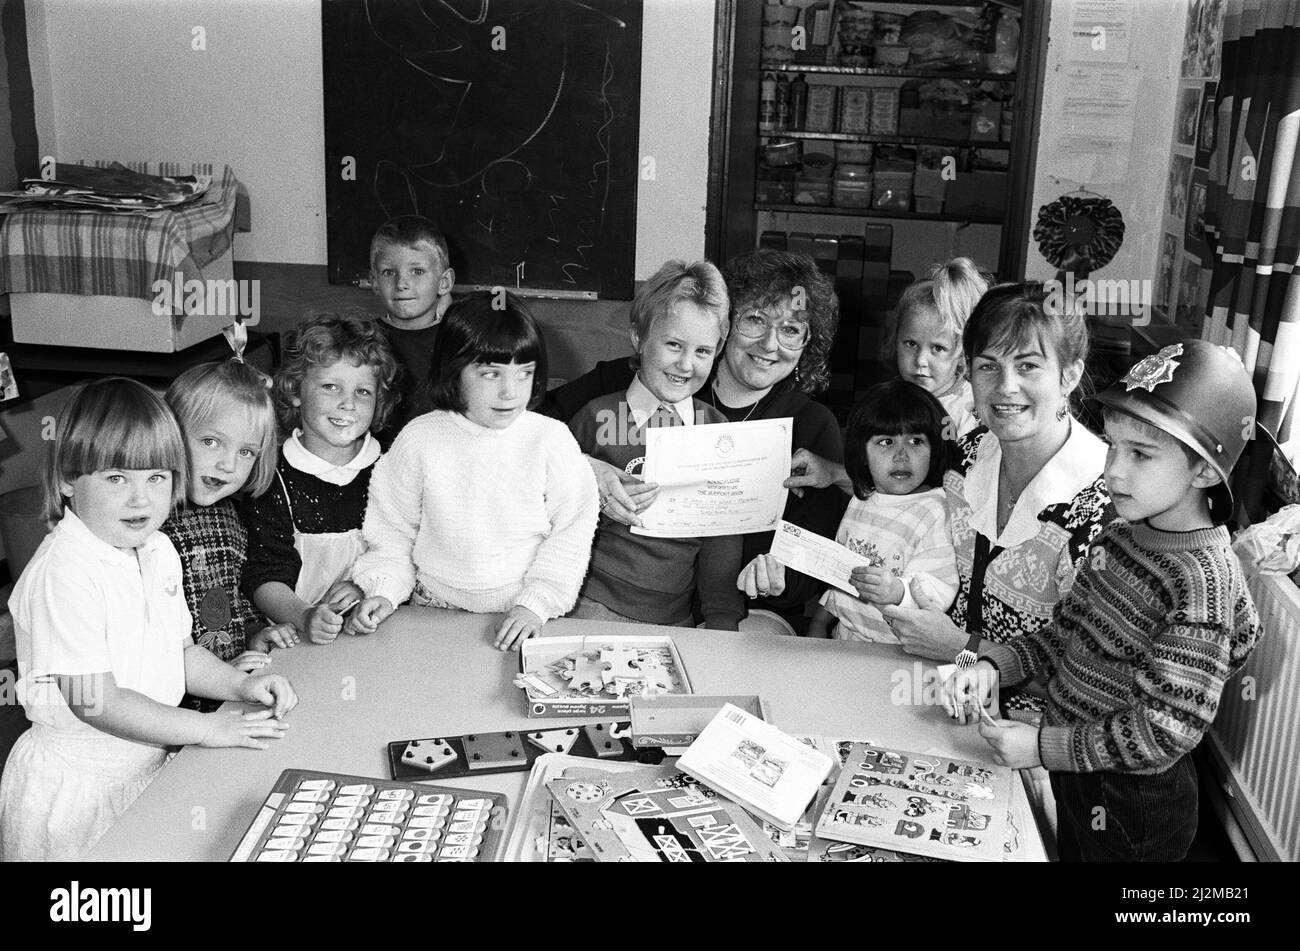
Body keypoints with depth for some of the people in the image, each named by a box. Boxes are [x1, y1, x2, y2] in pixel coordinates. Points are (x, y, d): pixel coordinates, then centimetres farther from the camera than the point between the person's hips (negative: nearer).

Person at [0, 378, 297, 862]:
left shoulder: (159, 551, 2)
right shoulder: (64, 572, -25)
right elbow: (93, 702, -26)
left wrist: (241, 684, -2)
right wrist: (205, 728, -22)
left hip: (148, 762, 8)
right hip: (77, 782, -8)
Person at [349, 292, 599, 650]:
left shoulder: (552, 439, -5)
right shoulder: (418, 439, -1)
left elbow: (571, 534, -2)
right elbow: (392, 529, 8)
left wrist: (536, 603, -10)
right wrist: (383, 592, -4)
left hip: (525, 619, -1)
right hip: (435, 612, 1)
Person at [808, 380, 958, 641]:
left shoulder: (934, 514, -12)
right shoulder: (860, 502, 11)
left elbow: (941, 591, -19)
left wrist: (898, 592, -37)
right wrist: (821, 619, 21)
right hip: (846, 641, 6)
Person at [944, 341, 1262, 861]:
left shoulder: (1203, 579, -26)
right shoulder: (1122, 537, -1)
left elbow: (1164, 731, -26)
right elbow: (1064, 634, 7)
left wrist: (1041, 746, -23)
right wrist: (992, 666, -10)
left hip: (1134, 809, -7)